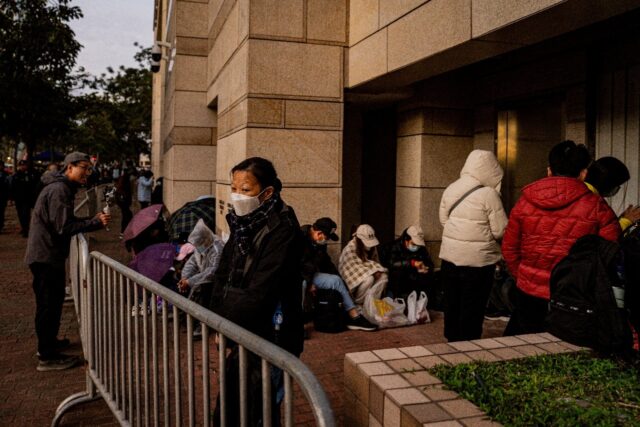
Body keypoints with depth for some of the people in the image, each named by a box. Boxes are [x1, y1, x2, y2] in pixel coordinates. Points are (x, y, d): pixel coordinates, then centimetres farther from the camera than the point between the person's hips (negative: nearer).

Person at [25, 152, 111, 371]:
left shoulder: (62, 187, 14)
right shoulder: (59, 190, -20)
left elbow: (64, 222, 16)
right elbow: (64, 227, -26)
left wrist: (93, 220, 5)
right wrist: (96, 223, -25)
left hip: (48, 254, 11)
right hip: (46, 256, -11)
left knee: (53, 300, 21)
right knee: (48, 304, -4)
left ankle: (48, 342, 37)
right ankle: (47, 357, 4)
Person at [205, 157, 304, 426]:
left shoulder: (282, 229, -19)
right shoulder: (243, 224, 6)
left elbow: (260, 291, -23)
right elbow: (223, 275, 7)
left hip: (271, 338, -8)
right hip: (243, 336, 8)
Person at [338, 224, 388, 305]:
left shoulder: (372, 248, -4)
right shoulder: (350, 249, -26)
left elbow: (376, 262, 8)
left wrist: (377, 271, -12)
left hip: (366, 272, 7)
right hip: (352, 277, -7)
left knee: (383, 277, -15)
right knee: (369, 279, -33)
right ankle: (358, 303, -11)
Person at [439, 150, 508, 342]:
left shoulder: (450, 189, 3)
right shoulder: (489, 194, -15)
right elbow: (501, 231, -13)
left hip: (449, 256, 6)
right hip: (478, 260, -6)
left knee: (452, 303, 18)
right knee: (472, 308, 6)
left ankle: (453, 340, 32)